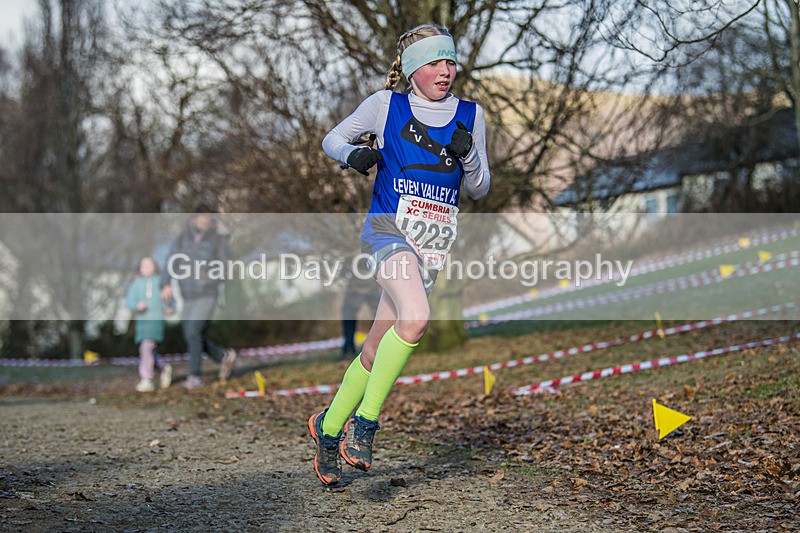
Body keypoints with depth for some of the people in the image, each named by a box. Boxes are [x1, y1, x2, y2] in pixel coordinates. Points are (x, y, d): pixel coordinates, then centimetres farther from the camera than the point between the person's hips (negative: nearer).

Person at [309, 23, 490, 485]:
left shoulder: (471, 116, 10)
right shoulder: (386, 105, 3)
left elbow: (479, 190, 14)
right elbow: (332, 139, 13)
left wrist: (467, 155, -7)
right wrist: (353, 155, -10)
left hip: (435, 242, 4)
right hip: (389, 230, -4)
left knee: (377, 350, 6)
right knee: (416, 318, -30)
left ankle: (329, 426, 27)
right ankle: (365, 421, -18)